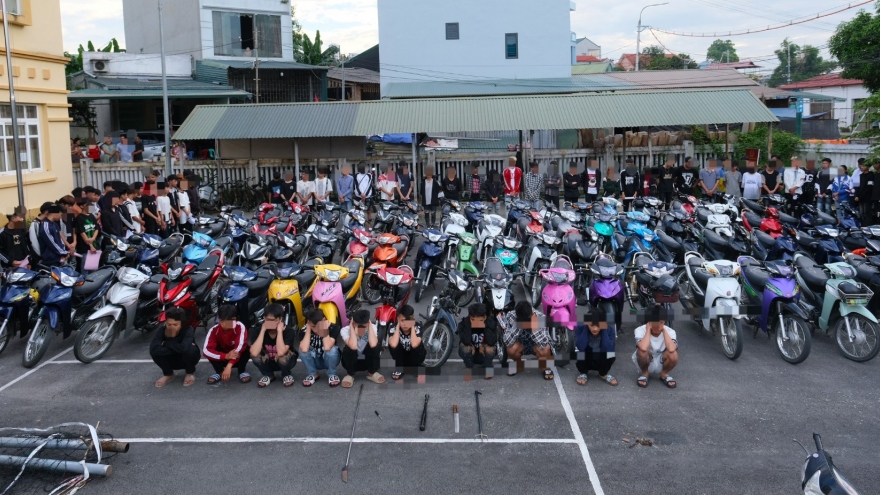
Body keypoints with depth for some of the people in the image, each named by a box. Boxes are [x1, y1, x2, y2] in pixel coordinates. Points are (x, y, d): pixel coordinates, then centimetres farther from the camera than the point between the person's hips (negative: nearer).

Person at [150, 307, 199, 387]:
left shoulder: (188, 330, -29)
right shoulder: (162, 329, -22)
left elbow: (184, 348, -48)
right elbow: (154, 348, -38)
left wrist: (166, 343, -32)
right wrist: (177, 349, -37)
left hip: (186, 359, -2)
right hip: (172, 360, 2)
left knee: (190, 350, -36)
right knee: (155, 351, -26)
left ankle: (190, 373, -3)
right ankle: (168, 374, 1)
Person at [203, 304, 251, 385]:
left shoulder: (240, 327, -27)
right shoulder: (214, 330, -21)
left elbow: (239, 348, -39)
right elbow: (206, 351, -33)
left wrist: (229, 366, -51)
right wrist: (226, 356, -46)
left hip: (237, 359, -2)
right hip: (223, 359, 2)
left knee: (245, 348, -33)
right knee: (209, 351, -25)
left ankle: (242, 371, -8)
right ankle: (219, 372, -4)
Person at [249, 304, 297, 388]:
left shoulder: (289, 331, -27)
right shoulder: (257, 331, -21)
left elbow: (280, 353, -43)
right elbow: (254, 353, -38)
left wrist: (279, 330, -38)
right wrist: (263, 330, -34)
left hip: (284, 361, -2)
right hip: (267, 362, 2)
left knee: (283, 358, -36)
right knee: (256, 356, -30)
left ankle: (287, 375, 0)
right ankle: (268, 375, 2)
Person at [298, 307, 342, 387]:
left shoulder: (333, 327, -25)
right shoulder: (305, 330, -20)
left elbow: (327, 347, -41)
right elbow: (304, 349, -39)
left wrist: (324, 329, -37)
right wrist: (308, 329, -34)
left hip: (329, 361, -2)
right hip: (315, 362, 2)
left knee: (332, 349, -35)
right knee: (302, 350, -28)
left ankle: (332, 374, -6)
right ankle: (312, 374, -2)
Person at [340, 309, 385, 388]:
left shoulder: (372, 328, -19)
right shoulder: (345, 330, -24)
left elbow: (373, 344, -40)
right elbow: (353, 346, -42)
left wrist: (370, 325, -30)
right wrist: (352, 327, -33)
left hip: (368, 362, 1)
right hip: (351, 362, -1)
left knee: (376, 345, -28)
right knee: (349, 348, -33)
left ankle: (372, 373, -5)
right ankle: (350, 375, -7)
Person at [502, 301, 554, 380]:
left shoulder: (541, 317, -29)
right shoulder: (510, 316, -26)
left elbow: (543, 344, -38)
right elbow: (507, 342, -34)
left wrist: (534, 327, -47)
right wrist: (518, 326, -43)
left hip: (536, 344, -2)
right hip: (520, 344, 2)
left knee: (544, 351, -35)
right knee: (511, 349, -31)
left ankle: (545, 368, 1)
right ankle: (519, 365, 5)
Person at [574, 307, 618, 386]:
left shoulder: (610, 329, -20)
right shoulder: (580, 328, -22)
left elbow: (609, 349, -33)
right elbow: (580, 347, -36)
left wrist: (604, 330, -33)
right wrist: (586, 327, -34)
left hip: (601, 363, 1)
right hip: (585, 361, -1)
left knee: (611, 353, -31)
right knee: (580, 353, -34)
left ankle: (603, 374, 2)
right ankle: (584, 373, 1)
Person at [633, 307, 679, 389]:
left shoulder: (670, 331, -17)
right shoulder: (640, 330, -22)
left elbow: (671, 349, -39)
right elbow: (643, 348, -44)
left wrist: (664, 330, -27)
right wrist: (648, 329, -30)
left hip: (662, 363, 1)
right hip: (646, 362, -1)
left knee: (673, 355, -32)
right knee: (642, 351, -35)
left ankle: (664, 374, 2)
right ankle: (645, 373, -1)